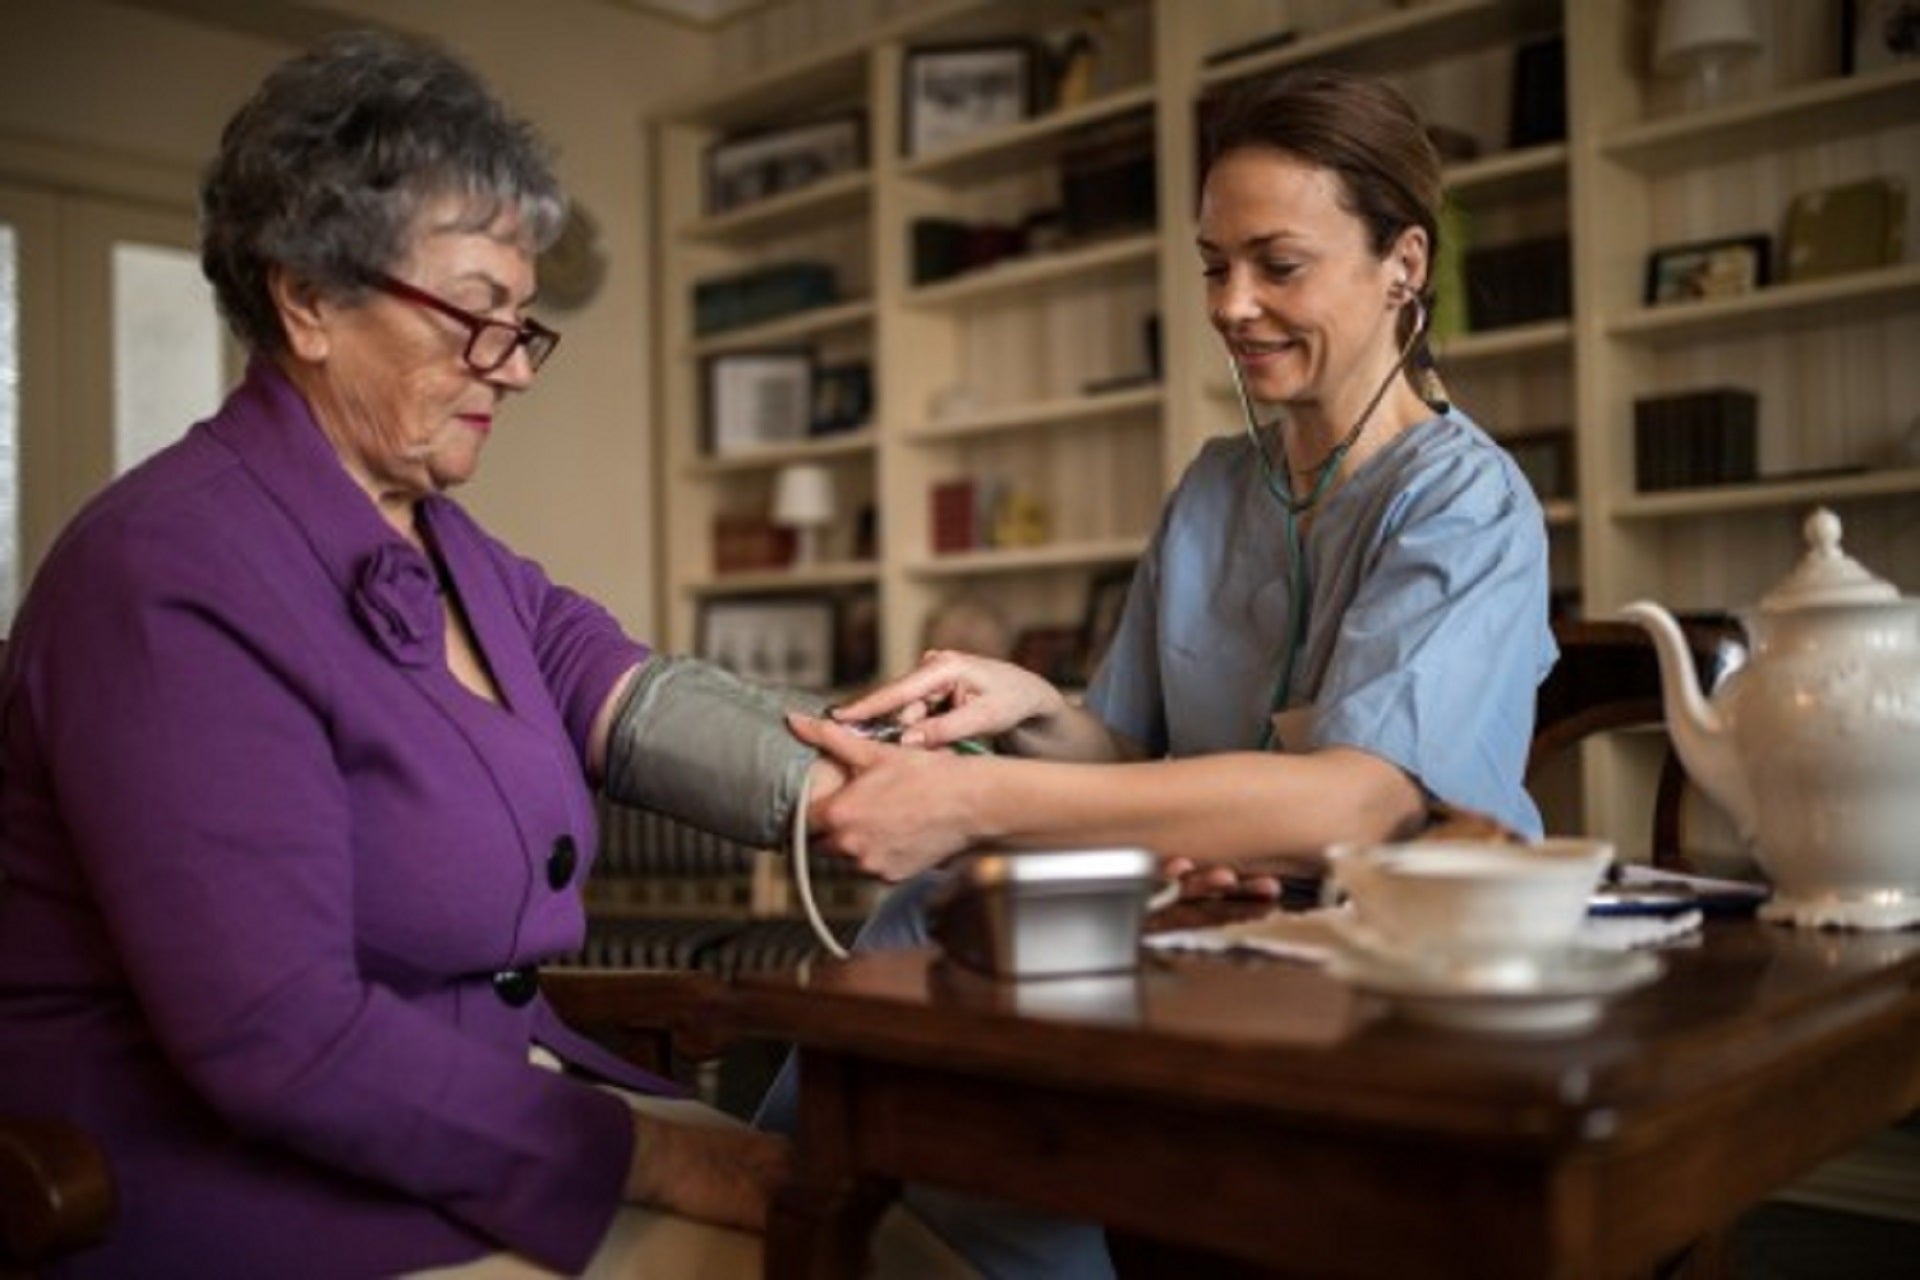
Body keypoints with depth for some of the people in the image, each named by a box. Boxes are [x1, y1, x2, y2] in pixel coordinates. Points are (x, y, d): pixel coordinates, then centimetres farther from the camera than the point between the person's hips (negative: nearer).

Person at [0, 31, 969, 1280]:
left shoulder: (451, 548, 11)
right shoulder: (175, 575, -20)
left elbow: (634, 701, -7)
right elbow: (278, 1036, -25)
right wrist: (658, 1159, -21)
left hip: (480, 1091, 8)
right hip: (243, 1178, -8)